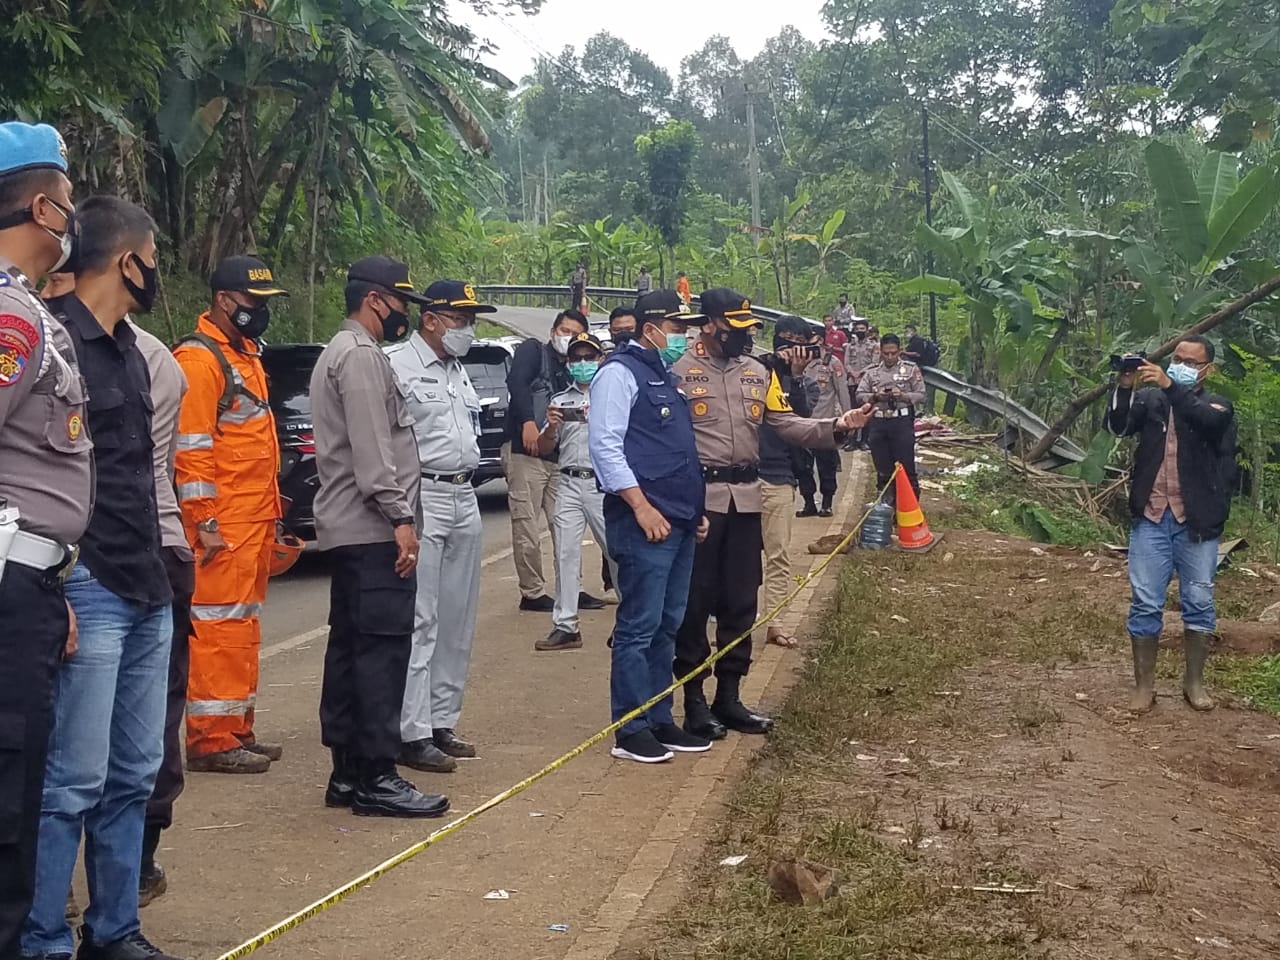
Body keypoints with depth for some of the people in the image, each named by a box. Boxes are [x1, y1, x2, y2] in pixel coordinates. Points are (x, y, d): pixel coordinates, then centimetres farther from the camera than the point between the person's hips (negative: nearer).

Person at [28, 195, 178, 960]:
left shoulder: (129, 349, 17)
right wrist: (57, 590, -20)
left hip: (146, 589, 9)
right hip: (89, 589, -9)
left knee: (134, 775, 13)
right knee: (74, 781, -5)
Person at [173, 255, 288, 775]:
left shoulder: (245, 354, 19)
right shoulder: (199, 358, -11)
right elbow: (190, 448, -17)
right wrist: (205, 523, -20)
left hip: (256, 518, 10)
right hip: (223, 525, -10)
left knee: (244, 625, 13)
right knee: (218, 627, -6)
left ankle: (237, 730, 20)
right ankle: (211, 741, -1)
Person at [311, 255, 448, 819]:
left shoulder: (341, 353, 22)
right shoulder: (361, 356, -12)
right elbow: (372, 450, -21)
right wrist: (401, 517, -21)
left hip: (348, 531, 11)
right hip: (373, 529, -11)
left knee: (350, 646, 11)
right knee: (382, 648, -10)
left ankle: (347, 772, 15)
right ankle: (375, 777, -8)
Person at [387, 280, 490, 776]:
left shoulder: (458, 370, 18)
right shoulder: (397, 365, -9)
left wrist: (465, 481, 18)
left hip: (464, 498, 9)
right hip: (421, 497, -9)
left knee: (456, 623, 11)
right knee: (418, 622, -9)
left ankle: (441, 722, 19)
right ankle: (413, 734, -6)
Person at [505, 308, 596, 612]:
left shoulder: (569, 373, 21)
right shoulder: (533, 351, 2)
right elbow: (516, 381, -17)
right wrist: (528, 421, -28)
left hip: (557, 456, 7)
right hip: (525, 452, -7)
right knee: (526, 527, -5)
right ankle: (533, 593, 2)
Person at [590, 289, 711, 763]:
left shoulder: (666, 376, 20)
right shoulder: (621, 372, -8)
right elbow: (604, 445, -16)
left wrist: (694, 508, 21)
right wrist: (642, 507, -20)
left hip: (680, 522, 9)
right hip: (643, 523, -9)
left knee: (667, 626, 13)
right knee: (639, 627, -5)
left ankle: (659, 721, 20)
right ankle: (631, 731, 1)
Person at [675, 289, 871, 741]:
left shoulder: (757, 373, 12)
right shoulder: (682, 372, -5)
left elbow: (786, 424, 8)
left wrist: (835, 427, -8)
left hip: (745, 498, 6)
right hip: (700, 497, -6)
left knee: (740, 601, 11)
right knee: (697, 600, 0)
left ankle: (728, 697, 21)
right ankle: (694, 700, 10)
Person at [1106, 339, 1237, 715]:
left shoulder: (1217, 406, 4)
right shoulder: (1149, 399, 8)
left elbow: (1206, 419, -20)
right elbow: (1118, 426, -7)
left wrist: (1170, 386, -30)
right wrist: (1124, 387, -22)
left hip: (1196, 522, 0)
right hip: (1151, 518, 1)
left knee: (1198, 603, 8)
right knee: (1146, 605, 2)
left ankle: (1194, 682, 22)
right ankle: (1144, 685, 10)